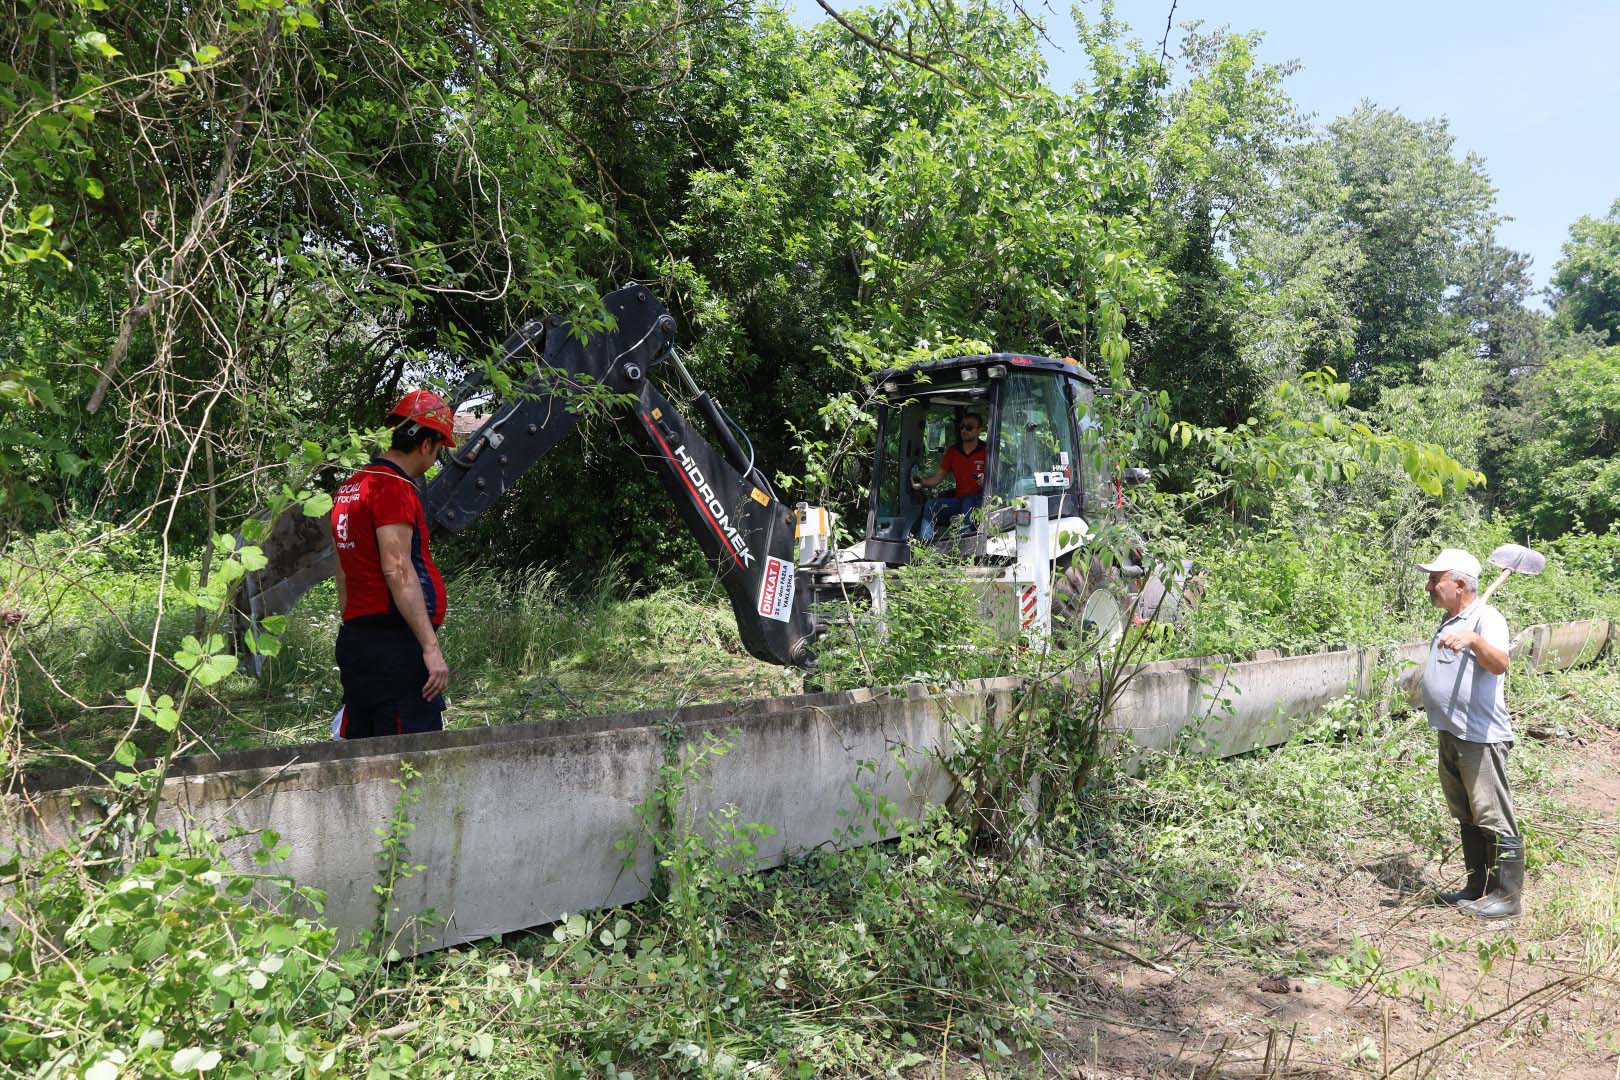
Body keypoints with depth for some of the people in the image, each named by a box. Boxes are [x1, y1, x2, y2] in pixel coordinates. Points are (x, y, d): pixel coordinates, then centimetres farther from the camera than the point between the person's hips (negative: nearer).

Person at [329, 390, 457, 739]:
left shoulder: (349, 488, 19)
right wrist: (431, 647, -21)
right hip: (395, 643, -10)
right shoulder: (394, 487, -11)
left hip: (354, 641, 10)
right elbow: (397, 570, -20)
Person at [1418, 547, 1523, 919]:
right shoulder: (1448, 621, 15)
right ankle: (1478, 888, 28)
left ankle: (1507, 896, 8)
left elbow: (1499, 664, -33)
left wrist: (1473, 640, -50)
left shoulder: (1486, 618, -14)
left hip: (1481, 738, -10)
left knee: (1494, 821, -2)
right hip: (1451, 736, 10)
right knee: (1467, 819, 18)